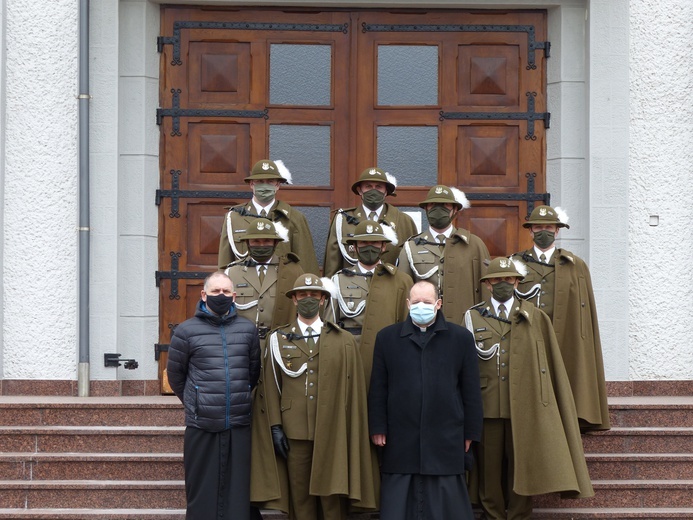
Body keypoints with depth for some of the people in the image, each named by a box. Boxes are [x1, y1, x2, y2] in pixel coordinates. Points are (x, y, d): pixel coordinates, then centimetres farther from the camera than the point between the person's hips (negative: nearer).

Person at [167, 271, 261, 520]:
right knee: (202, 493, 2)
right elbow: (175, 375, 11)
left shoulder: (248, 329, 9)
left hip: (239, 425, 2)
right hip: (202, 426, -2)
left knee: (237, 494, 3)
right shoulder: (186, 331, 1)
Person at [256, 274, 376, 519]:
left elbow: (354, 390, 4)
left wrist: (354, 433, 0)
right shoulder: (279, 338, 9)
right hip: (295, 432, 1)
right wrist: (275, 426, 0)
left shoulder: (343, 341, 7)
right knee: (300, 498, 4)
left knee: (333, 499, -1)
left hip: (332, 434, -1)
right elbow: (272, 385, 7)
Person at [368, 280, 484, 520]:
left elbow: (471, 390, 5)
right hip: (400, 441, 1)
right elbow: (378, 388, 7)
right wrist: (377, 427, 2)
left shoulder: (461, 338, 4)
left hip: (446, 440, -1)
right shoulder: (387, 337, 7)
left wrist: (470, 432, 3)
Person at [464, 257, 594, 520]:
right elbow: (482, 351, -1)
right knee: (490, 465, 4)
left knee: (521, 465, 3)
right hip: (487, 405, 0)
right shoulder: (473, 316, 9)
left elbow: (551, 362, 6)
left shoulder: (535, 316, 8)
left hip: (523, 405, 0)